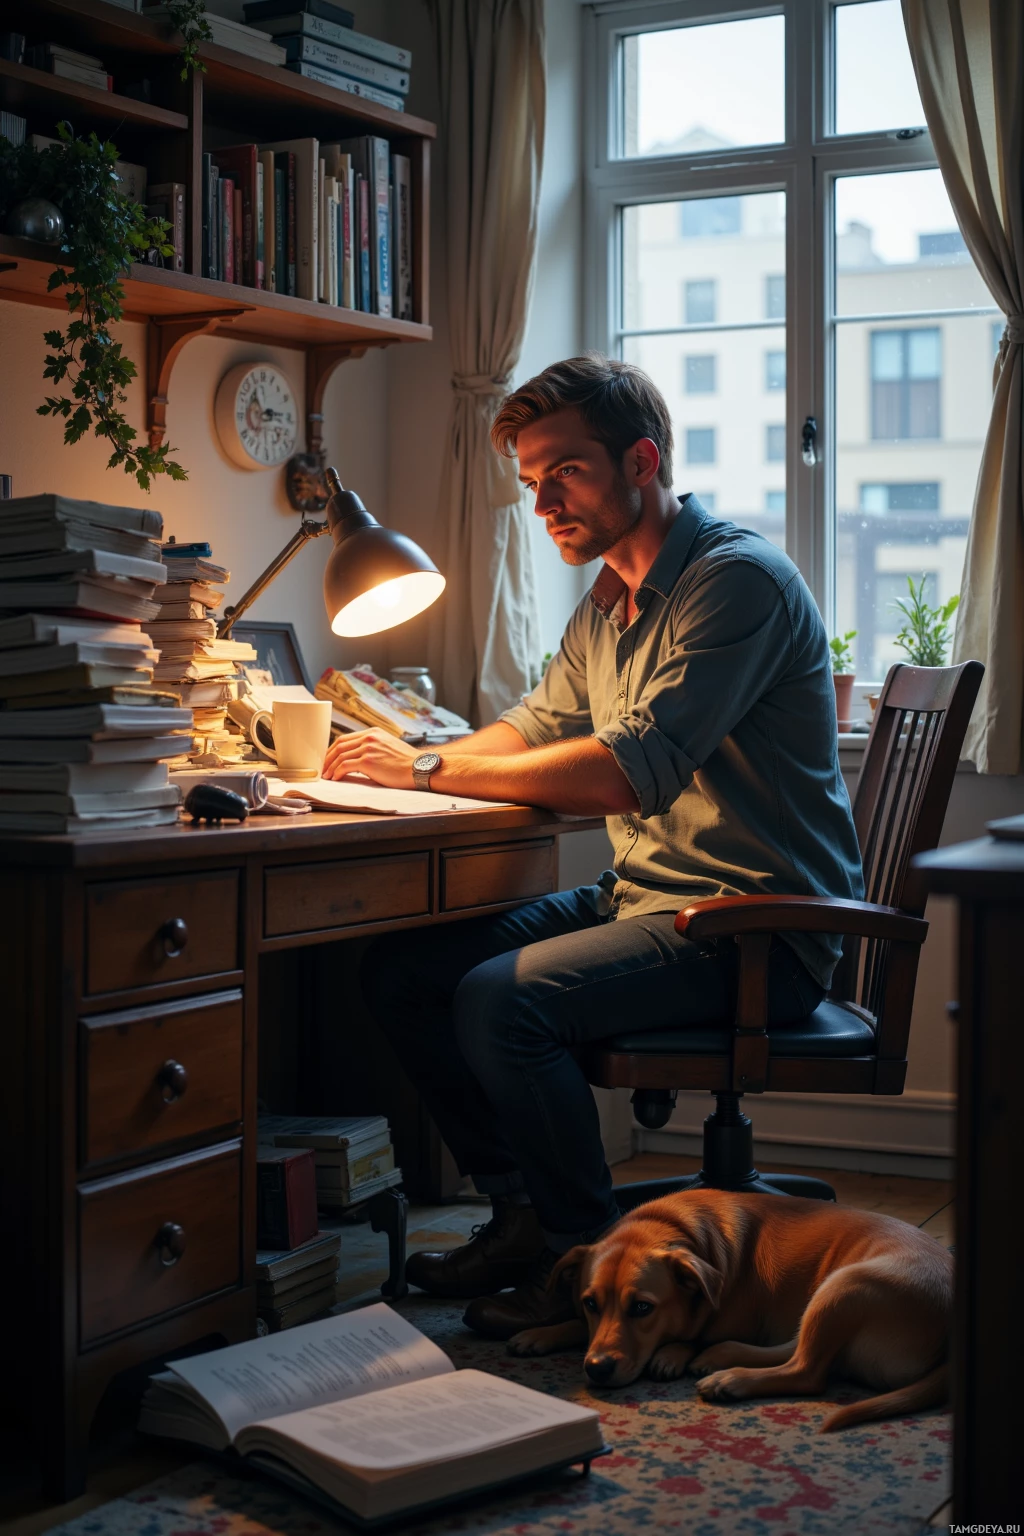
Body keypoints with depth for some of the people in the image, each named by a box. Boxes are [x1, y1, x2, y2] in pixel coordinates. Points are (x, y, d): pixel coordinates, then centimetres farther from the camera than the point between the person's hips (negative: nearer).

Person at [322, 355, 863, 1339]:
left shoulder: (737, 579, -16)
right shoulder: (607, 601, 14)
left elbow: (628, 771, -25)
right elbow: (539, 729, 23)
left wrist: (434, 772, -19)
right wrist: (410, 758, 3)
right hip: (640, 895, 9)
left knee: (502, 1000, -27)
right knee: (401, 970, 0)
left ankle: (590, 1260, -7)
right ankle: (521, 1211, 10)